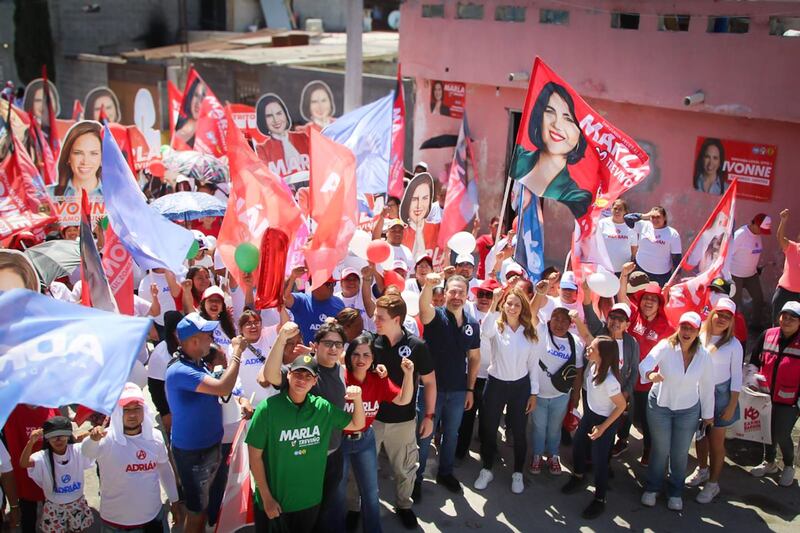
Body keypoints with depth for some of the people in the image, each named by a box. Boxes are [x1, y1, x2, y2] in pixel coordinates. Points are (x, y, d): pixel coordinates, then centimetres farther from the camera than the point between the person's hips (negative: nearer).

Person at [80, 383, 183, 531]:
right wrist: (93, 439, -59)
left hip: (154, 516, 3)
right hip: (117, 523, -3)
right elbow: (87, 452, -39)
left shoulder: (155, 437, -4)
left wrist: (174, 501, 15)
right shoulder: (107, 440, -18)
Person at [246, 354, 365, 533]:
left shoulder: (322, 407, -5)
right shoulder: (268, 408, -16)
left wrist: (358, 399, -12)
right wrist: (266, 498, -11)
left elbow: (357, 425, 7)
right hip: (273, 501, -3)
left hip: (310, 500, 3)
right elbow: (255, 456, -11)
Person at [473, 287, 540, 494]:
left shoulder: (530, 331, -2)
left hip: (520, 386, 1)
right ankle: (486, 470, 28)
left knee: (519, 431, 10)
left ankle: (518, 474, 28)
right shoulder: (496, 326, -10)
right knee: (488, 429, 9)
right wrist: (493, 304, -45)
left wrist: (534, 393, 2)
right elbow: (485, 332, -37)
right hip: (496, 383, -1)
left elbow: (533, 364, 3)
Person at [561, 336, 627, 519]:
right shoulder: (593, 363, -17)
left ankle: (600, 500, 26)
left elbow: (621, 405, -24)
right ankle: (578, 477, 50)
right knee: (578, 444, 23)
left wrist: (603, 427, -19)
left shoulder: (609, 380, -36)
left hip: (605, 420, -8)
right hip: (590, 413, 8)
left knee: (598, 459, 6)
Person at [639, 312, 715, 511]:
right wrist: (650, 374, -60)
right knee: (660, 450, 11)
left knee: (680, 454, 13)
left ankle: (675, 492, 35)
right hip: (660, 406, -2)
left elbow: (707, 386, -1)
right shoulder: (665, 347, -20)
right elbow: (645, 364, -36)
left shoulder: (703, 355, -11)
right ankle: (652, 488, 34)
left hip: (688, 410, 2)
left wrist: (708, 414, 7)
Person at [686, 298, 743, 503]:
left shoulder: (733, 344, -9)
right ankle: (702, 470, 38)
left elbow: (736, 376, -5)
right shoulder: (699, 337, -4)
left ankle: (713, 483, 15)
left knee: (716, 440, 3)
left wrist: (732, 405, -8)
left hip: (720, 394, -3)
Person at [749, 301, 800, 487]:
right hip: (767, 395, 4)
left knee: (782, 435, -3)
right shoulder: (767, 335, -3)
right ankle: (769, 463, 41)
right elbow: (754, 360, 9)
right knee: (768, 431, 18)